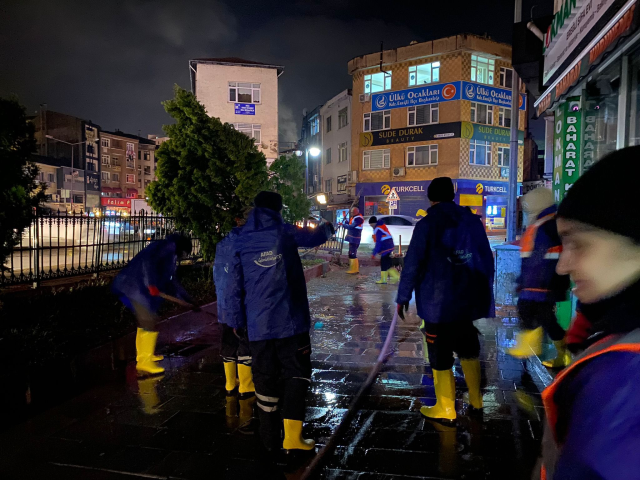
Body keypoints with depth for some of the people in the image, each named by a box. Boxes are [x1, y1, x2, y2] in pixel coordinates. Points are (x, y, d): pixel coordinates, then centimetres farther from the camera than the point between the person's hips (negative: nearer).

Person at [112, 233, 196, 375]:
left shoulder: (171, 257, 25)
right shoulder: (168, 246, -6)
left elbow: (171, 281, 30)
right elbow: (148, 260, -23)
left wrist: (186, 299, 32)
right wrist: (152, 284, -27)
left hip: (141, 288, 10)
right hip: (137, 286, -10)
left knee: (145, 321, 20)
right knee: (149, 321, -7)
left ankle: (143, 355, 34)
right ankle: (144, 362, 0)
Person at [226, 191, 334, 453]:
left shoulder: (240, 243, 7)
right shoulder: (284, 232, 0)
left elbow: (235, 288, 8)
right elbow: (314, 237, 18)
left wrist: (238, 321, 17)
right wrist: (328, 227, 40)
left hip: (257, 326, 3)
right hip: (289, 321, -3)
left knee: (265, 379, 12)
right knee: (296, 374, 6)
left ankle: (270, 438, 22)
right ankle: (292, 435, 0)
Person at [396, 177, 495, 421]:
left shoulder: (427, 224, -10)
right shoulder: (472, 220, 5)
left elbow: (413, 263, -14)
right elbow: (487, 259, 9)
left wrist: (403, 297, -7)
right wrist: (485, 292, 18)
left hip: (438, 302, -6)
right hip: (470, 299, 6)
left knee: (440, 356, 6)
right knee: (468, 348, 22)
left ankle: (446, 409, 17)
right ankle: (475, 400, 33)